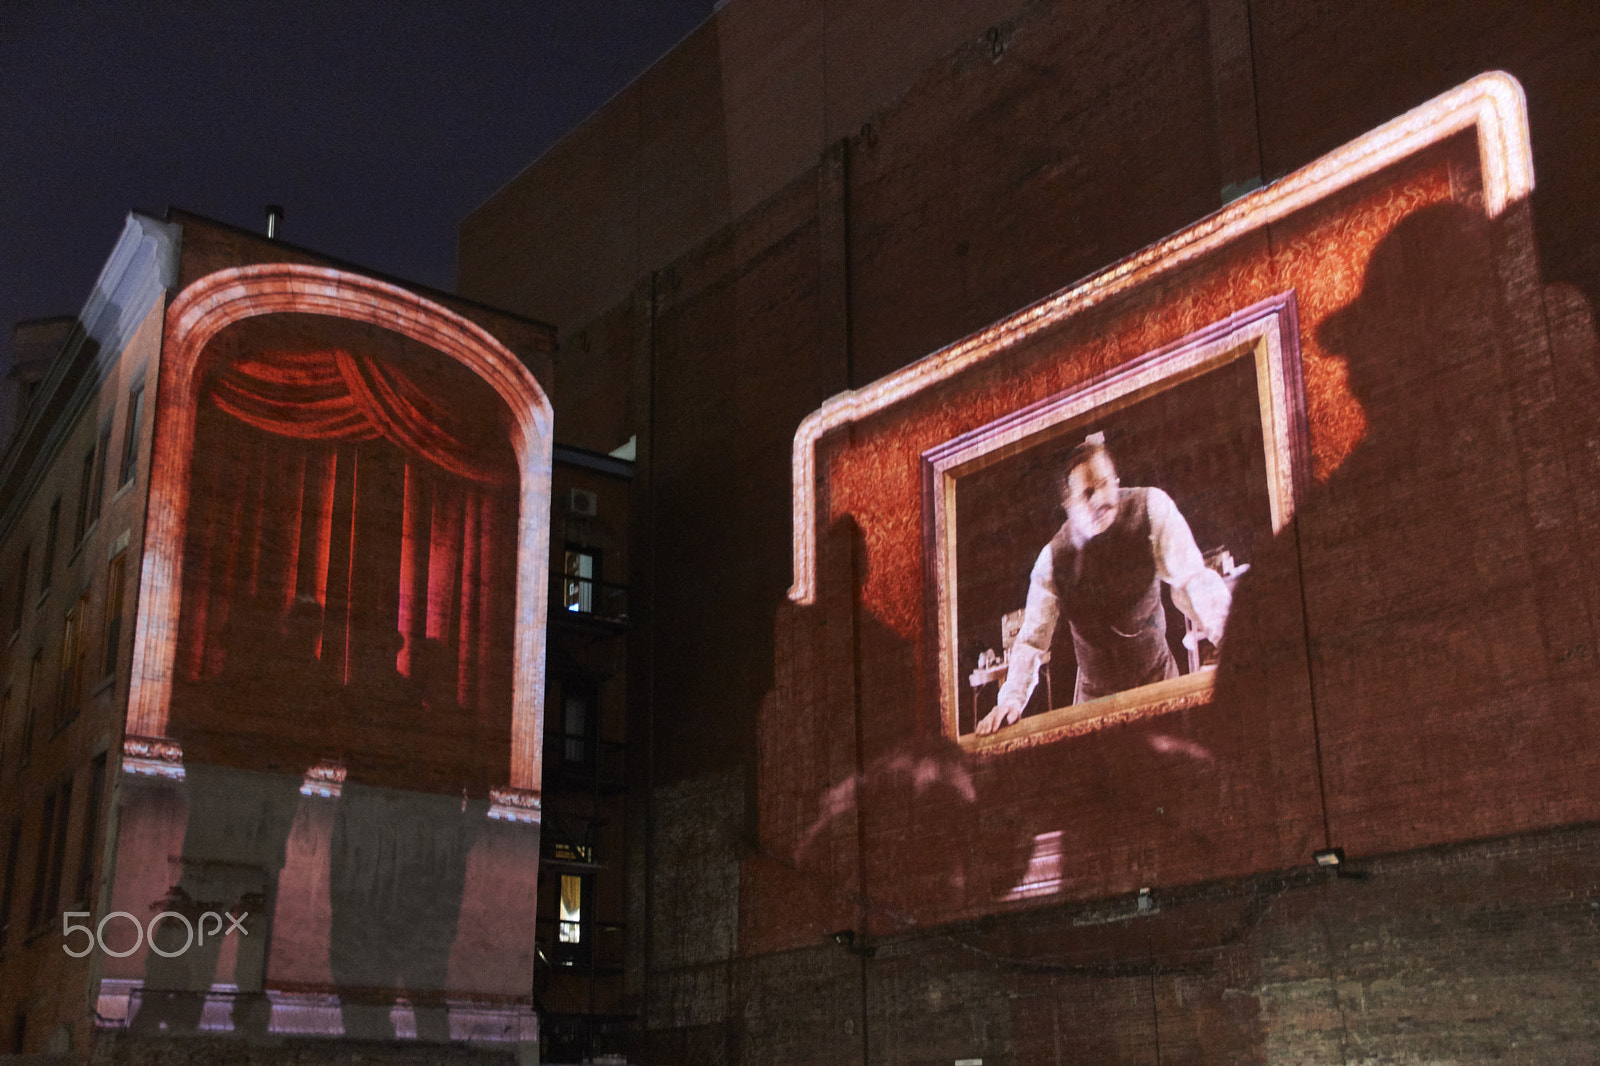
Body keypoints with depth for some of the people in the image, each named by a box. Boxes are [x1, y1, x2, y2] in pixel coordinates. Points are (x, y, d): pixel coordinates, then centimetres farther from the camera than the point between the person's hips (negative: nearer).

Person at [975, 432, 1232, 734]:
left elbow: (1190, 579, -20)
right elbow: (1032, 638, -8)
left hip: (1157, 678, -1)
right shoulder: (1053, 558, -11)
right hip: (1095, 692, 1)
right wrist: (1011, 699, -21)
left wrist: (1225, 629, -37)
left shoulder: (1151, 508, -14)